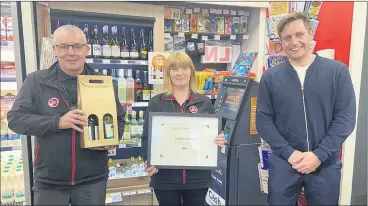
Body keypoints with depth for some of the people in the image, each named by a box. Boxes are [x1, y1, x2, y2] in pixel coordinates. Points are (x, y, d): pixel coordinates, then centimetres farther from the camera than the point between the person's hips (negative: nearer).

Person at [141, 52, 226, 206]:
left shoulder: (205, 102, 4)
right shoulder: (156, 103, -1)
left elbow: (215, 135, 9)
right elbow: (147, 137, 0)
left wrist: (220, 141, -13)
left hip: (198, 177, 2)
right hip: (165, 177, -1)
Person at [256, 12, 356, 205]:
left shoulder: (337, 71, -3)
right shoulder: (270, 77, -1)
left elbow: (345, 117, -5)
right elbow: (263, 120, -3)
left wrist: (319, 155, -12)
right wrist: (289, 153, -12)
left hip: (326, 164, 0)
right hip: (283, 163, 0)